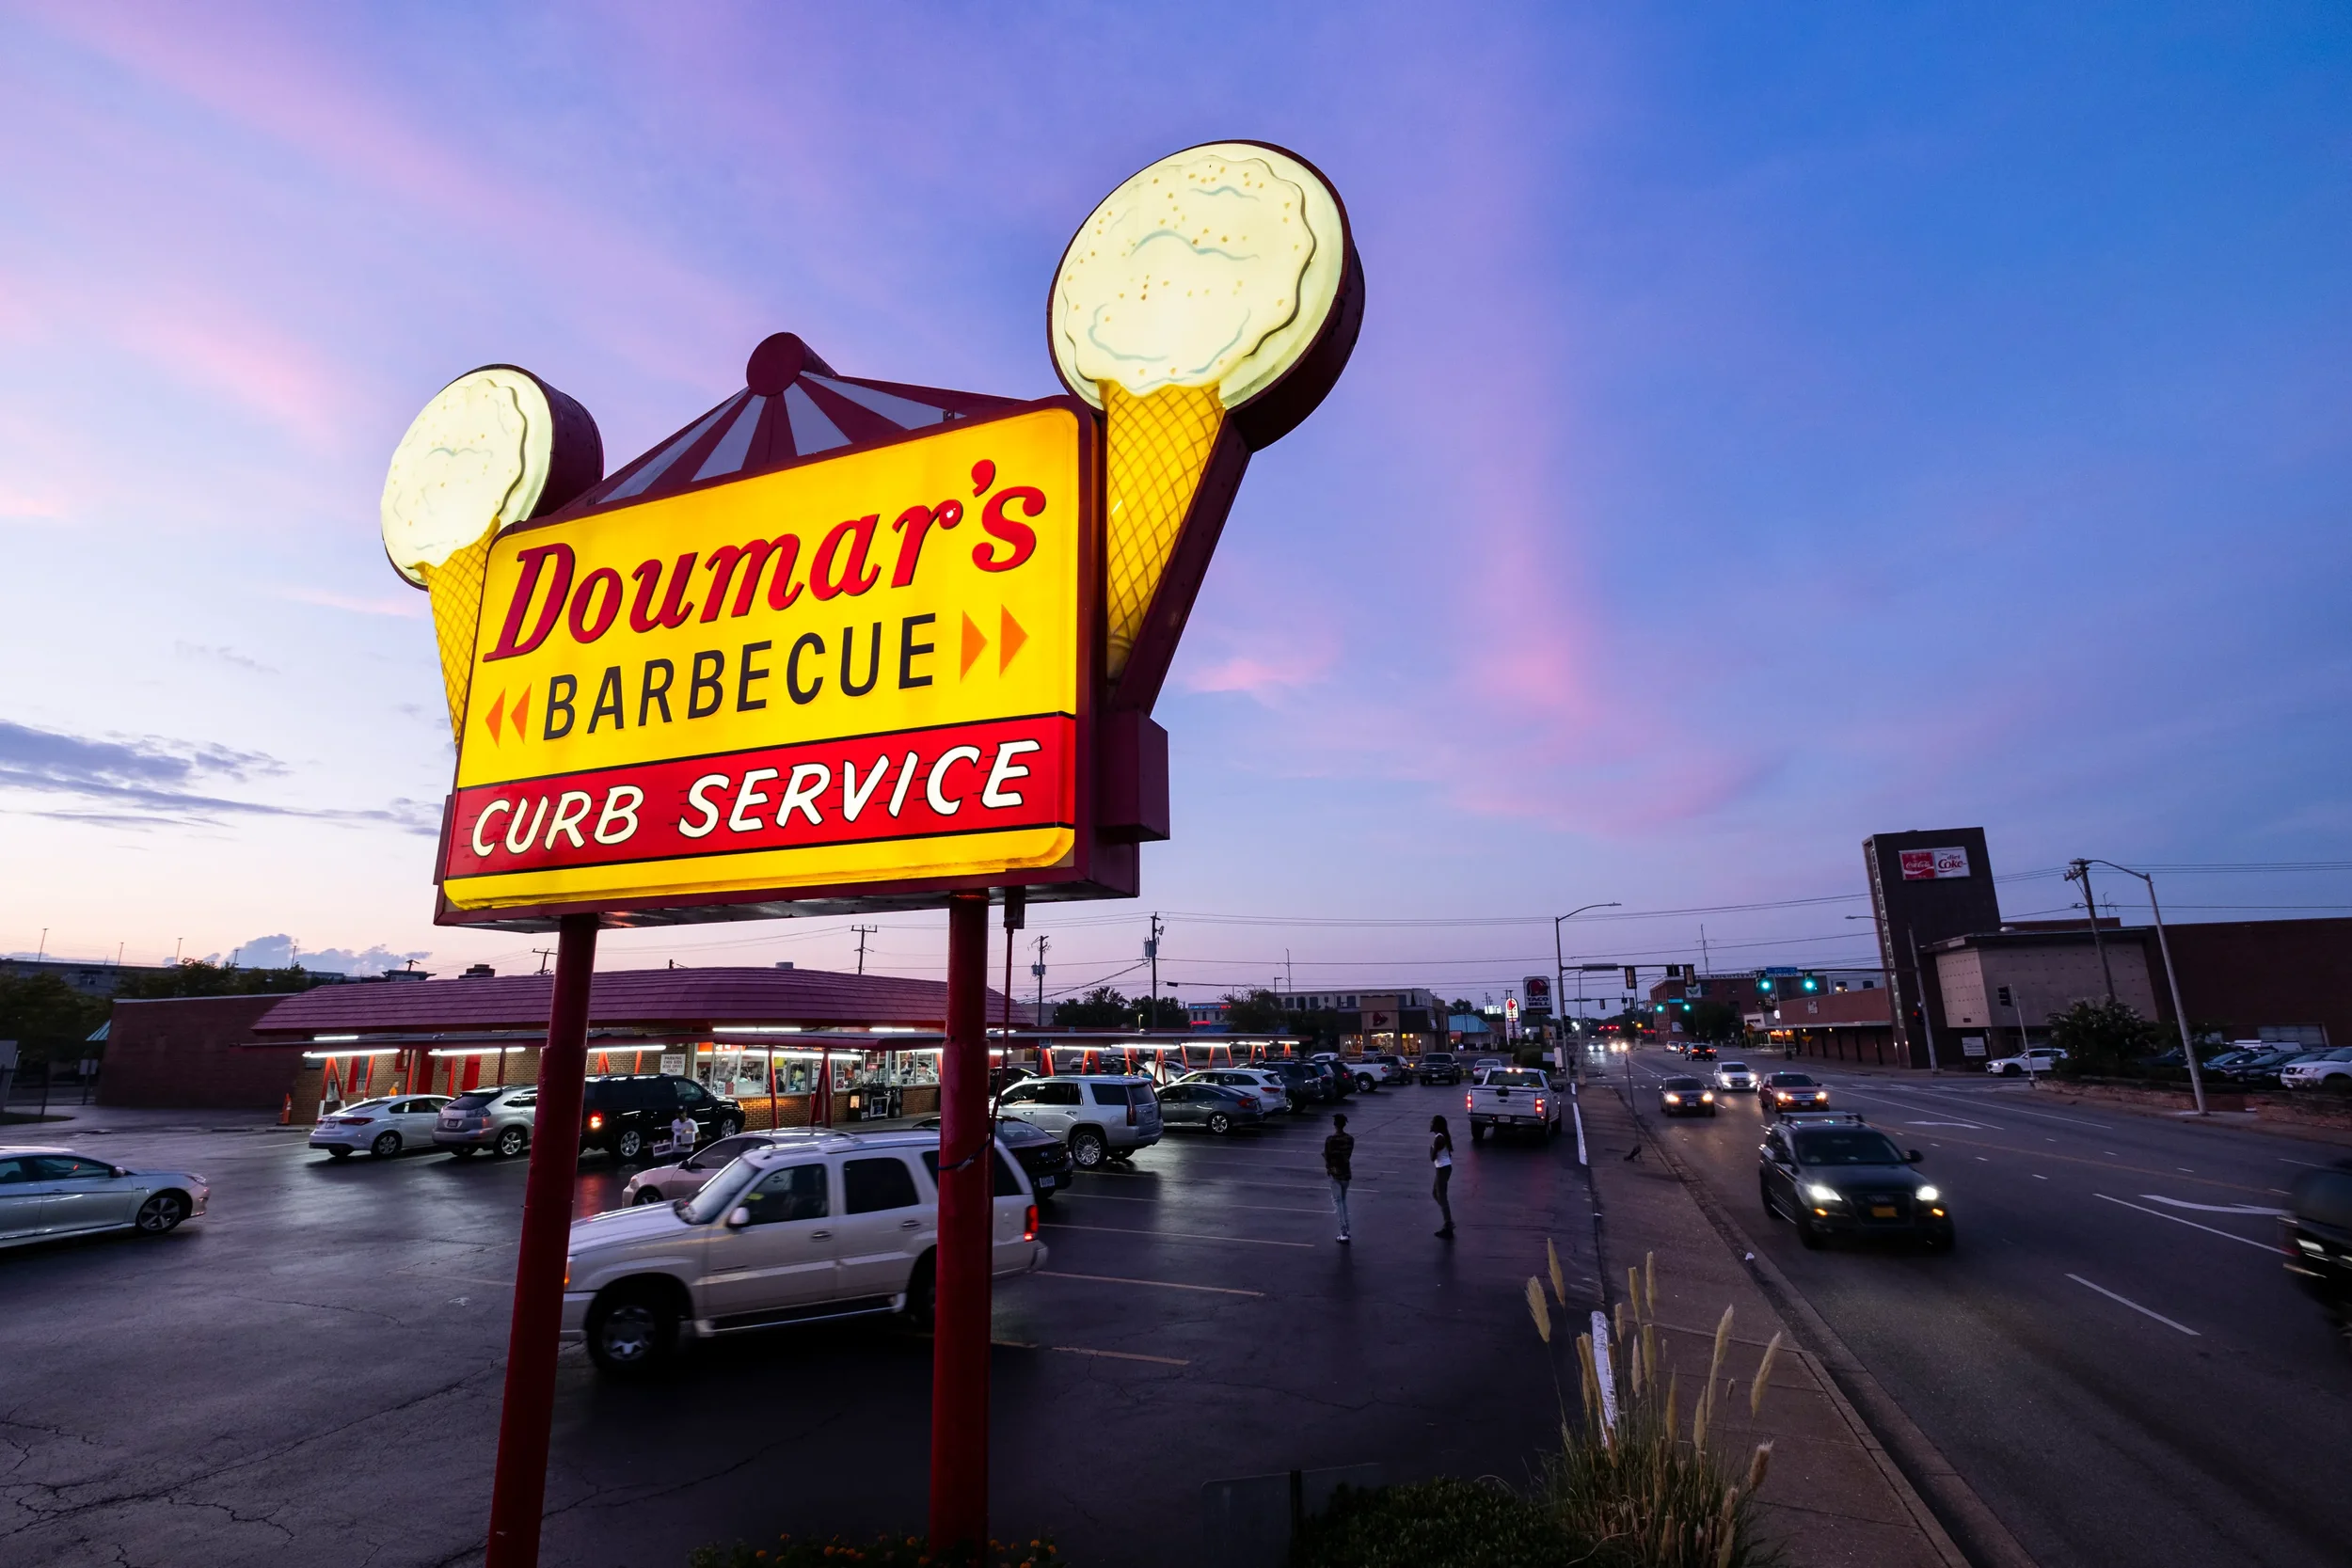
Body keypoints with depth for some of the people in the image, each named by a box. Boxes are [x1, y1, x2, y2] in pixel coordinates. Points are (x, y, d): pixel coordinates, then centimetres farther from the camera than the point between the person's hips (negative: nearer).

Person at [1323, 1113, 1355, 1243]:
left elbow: (1327, 1156, -10)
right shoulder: (1350, 1139, -2)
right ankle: (1346, 1229, 21)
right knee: (1344, 1200, 20)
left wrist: (1328, 1168, 9)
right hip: (1346, 1172, 5)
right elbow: (1349, 1155, 4)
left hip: (1335, 1173, -5)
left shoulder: (1330, 1140, -17)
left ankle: (1343, 1232, -6)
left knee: (1337, 1202, 0)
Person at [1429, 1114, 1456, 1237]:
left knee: (1442, 1197, -4)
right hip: (1445, 1167, 10)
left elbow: (1432, 1157, -19)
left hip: (1442, 1169, -10)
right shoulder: (1444, 1136, 10)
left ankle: (1448, 1228, -1)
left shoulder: (1438, 1138, -20)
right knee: (1435, 1193, 20)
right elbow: (1449, 1153, 18)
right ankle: (1449, 1221, 24)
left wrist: (1431, 1147, -5)